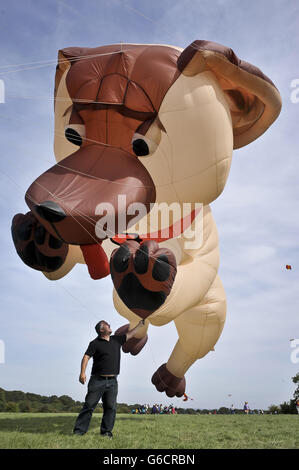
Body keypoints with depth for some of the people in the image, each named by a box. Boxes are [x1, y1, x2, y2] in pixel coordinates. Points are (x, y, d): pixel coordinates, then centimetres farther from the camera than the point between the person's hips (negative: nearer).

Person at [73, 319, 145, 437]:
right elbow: (86, 357, -9)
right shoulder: (95, 343, -2)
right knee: (89, 405, -3)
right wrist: (82, 373, -21)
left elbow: (129, 334, 26)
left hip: (112, 381, 5)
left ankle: (106, 431, 9)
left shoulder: (116, 339, 14)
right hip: (97, 380, -4)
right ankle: (79, 430, 3)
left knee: (111, 407, 1)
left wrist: (140, 324, 29)